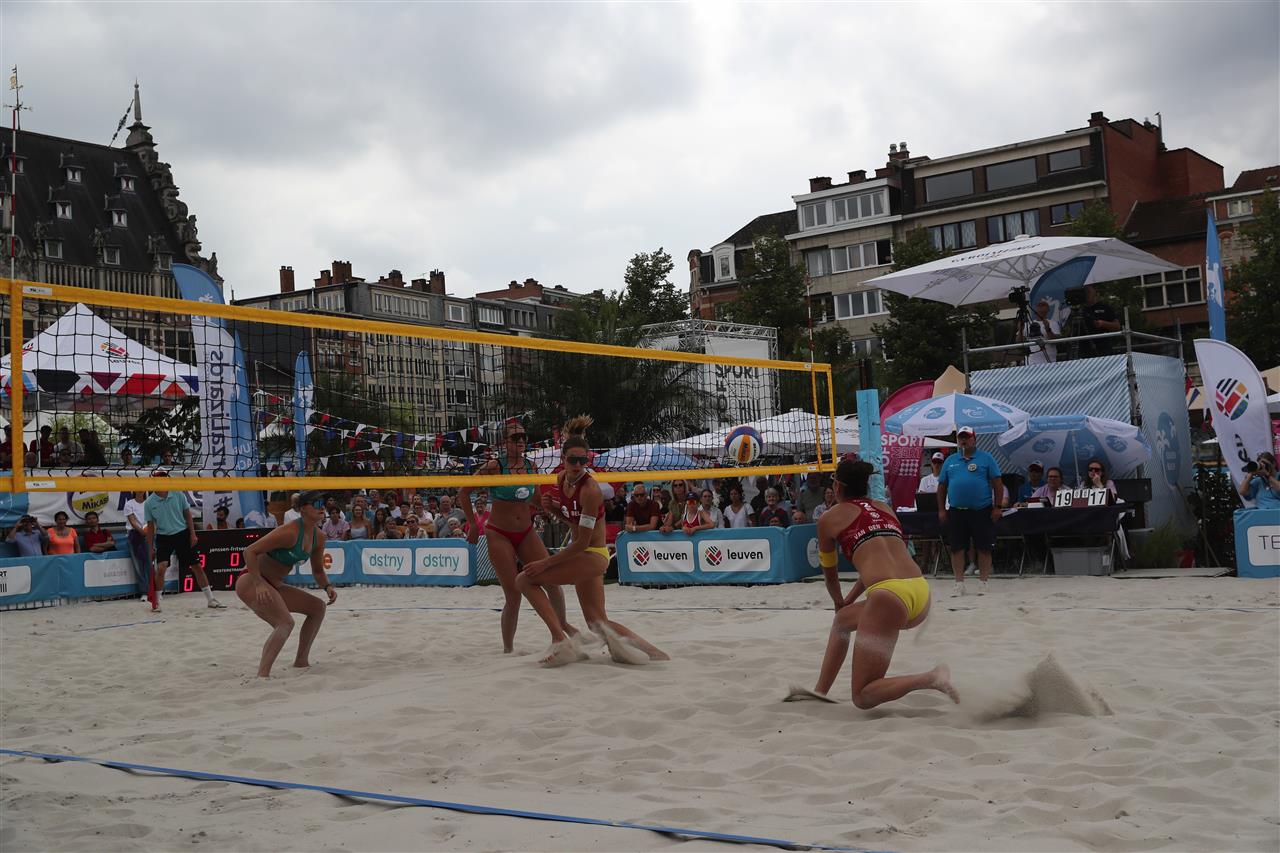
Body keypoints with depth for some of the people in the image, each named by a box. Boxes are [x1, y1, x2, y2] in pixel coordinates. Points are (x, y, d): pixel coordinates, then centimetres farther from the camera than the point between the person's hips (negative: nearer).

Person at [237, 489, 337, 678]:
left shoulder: (318, 537, 4)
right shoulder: (290, 532, -23)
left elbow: (318, 571, 16)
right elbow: (250, 551, -25)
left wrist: (327, 587, -5)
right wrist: (259, 585, -32)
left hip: (273, 585, 9)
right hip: (250, 582, -9)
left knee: (318, 607, 12)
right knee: (286, 623, -26)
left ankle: (301, 661, 20)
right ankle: (262, 675, -29)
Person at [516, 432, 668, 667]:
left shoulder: (590, 489, -23)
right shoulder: (561, 479, 1)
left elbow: (582, 542, -23)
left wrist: (546, 563, -21)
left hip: (593, 556, -9)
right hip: (581, 554, 9)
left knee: (525, 579, -13)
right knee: (597, 622, 14)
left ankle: (560, 641, -18)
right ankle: (650, 651, 15)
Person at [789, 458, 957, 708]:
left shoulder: (829, 518, 12)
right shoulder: (885, 508, 26)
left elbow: (829, 574, 26)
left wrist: (838, 602, 47)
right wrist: (848, 603, 49)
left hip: (889, 595, -7)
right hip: (921, 592, 7)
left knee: (863, 697, 3)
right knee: (842, 620, 33)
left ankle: (931, 678, -14)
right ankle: (820, 690, 32)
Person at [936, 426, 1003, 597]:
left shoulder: (986, 458, 3)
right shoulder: (950, 461, 12)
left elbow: (997, 484, 0)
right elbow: (942, 486, 13)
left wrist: (997, 507, -6)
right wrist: (941, 510, 7)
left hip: (982, 511, -2)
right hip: (956, 512, 3)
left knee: (984, 548, 2)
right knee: (957, 548, 3)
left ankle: (983, 583, 11)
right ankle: (959, 584, 11)